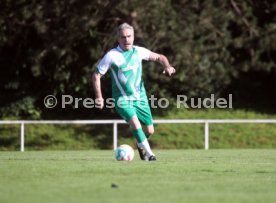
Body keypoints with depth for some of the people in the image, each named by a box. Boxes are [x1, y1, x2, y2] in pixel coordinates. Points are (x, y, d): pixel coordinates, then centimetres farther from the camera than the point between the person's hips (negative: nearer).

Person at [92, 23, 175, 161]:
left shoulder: (138, 51, 1)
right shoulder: (112, 55, -10)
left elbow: (159, 57, 11)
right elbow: (96, 75, -6)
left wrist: (167, 66, -11)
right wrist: (98, 96, -15)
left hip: (140, 97, 4)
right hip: (122, 99, -4)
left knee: (149, 131, 7)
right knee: (135, 123, -29)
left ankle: (140, 145, 40)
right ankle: (149, 153, -23)